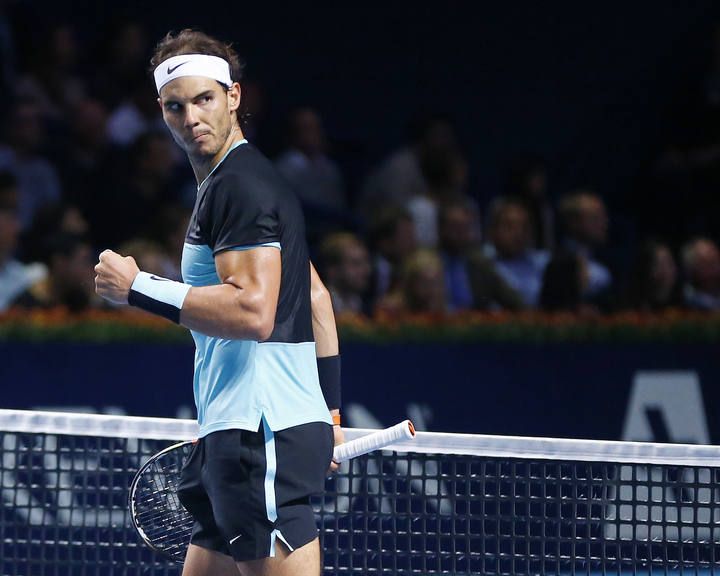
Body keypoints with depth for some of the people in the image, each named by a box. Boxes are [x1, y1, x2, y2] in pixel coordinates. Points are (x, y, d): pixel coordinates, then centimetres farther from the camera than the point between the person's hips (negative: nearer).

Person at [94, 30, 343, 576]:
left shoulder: (240, 183, -11)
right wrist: (328, 412, 29)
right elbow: (317, 298, 29)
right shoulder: (247, 180, 22)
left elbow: (253, 312, -22)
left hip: (263, 430, -11)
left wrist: (138, 287, -17)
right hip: (236, 432, 11)